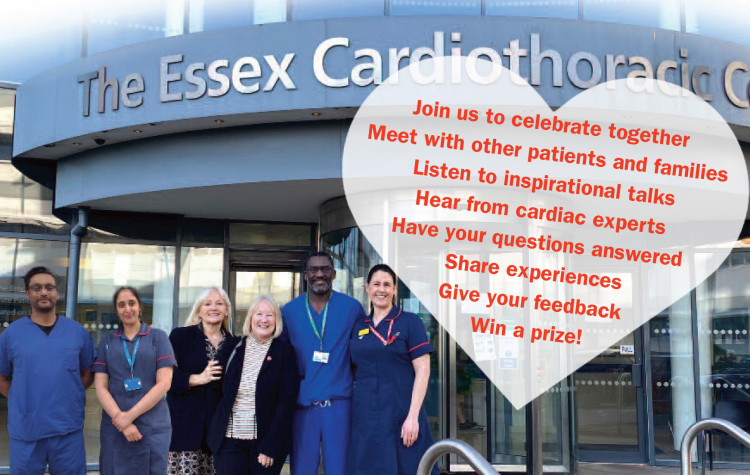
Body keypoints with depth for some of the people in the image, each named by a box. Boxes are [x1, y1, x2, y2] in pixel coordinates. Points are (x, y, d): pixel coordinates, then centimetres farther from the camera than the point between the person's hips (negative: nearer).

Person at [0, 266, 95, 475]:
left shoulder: (77, 331, 6)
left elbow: (87, 374, 13)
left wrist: (68, 396, 1)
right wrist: (24, 402, -1)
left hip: (68, 430, 1)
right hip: (25, 432, -1)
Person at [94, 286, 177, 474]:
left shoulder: (158, 337, 6)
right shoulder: (107, 342, 12)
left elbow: (164, 383, -4)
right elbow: (100, 387, 3)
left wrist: (130, 415, -11)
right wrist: (120, 417, -12)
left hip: (152, 427, -1)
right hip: (115, 428, 1)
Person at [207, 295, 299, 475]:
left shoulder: (284, 352, 0)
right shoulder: (232, 349, 7)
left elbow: (287, 401, -6)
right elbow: (218, 392, 14)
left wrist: (270, 447, -12)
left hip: (266, 440, -2)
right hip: (229, 440, 2)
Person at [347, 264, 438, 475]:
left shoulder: (409, 322, -1)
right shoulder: (359, 327, 12)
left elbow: (422, 370, -6)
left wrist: (413, 417, -13)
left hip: (400, 416, -4)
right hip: (365, 418, 4)